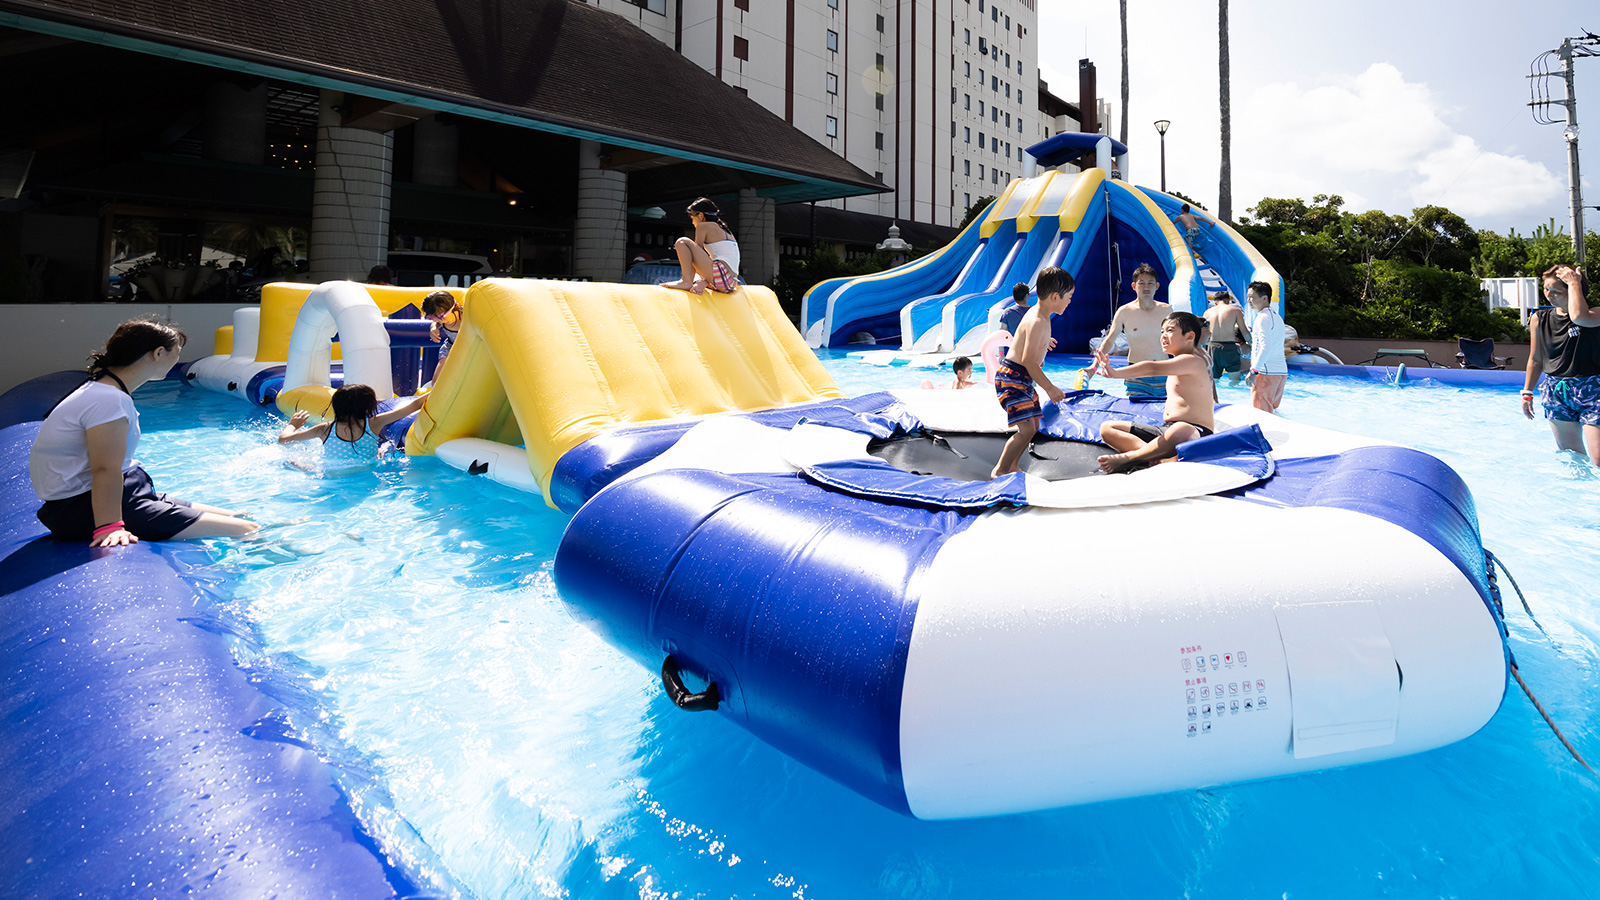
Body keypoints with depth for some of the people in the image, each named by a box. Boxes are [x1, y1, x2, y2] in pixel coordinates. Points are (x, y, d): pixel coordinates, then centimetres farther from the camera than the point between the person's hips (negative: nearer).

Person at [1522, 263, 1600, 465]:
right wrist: (1527, 393, 14)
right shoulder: (1539, 319, 6)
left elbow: (1579, 317, -33)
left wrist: (1575, 282, -20)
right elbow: (1535, 359, 15)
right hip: (1556, 393, 4)